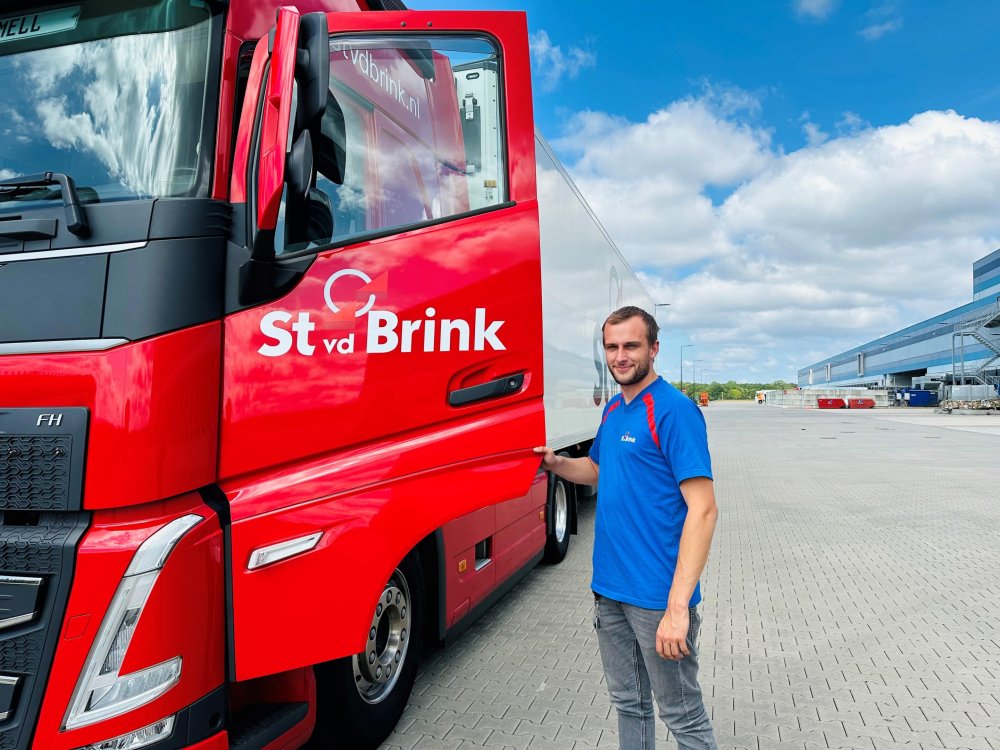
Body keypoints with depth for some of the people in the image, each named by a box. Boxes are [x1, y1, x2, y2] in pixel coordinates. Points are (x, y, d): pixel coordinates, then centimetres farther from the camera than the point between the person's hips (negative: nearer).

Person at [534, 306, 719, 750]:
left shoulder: (674, 410, -16)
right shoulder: (613, 410, 9)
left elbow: (702, 510, -21)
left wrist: (678, 606, -26)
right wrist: (557, 463, 3)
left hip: (657, 597, -7)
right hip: (609, 589, 7)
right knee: (628, 702, 21)